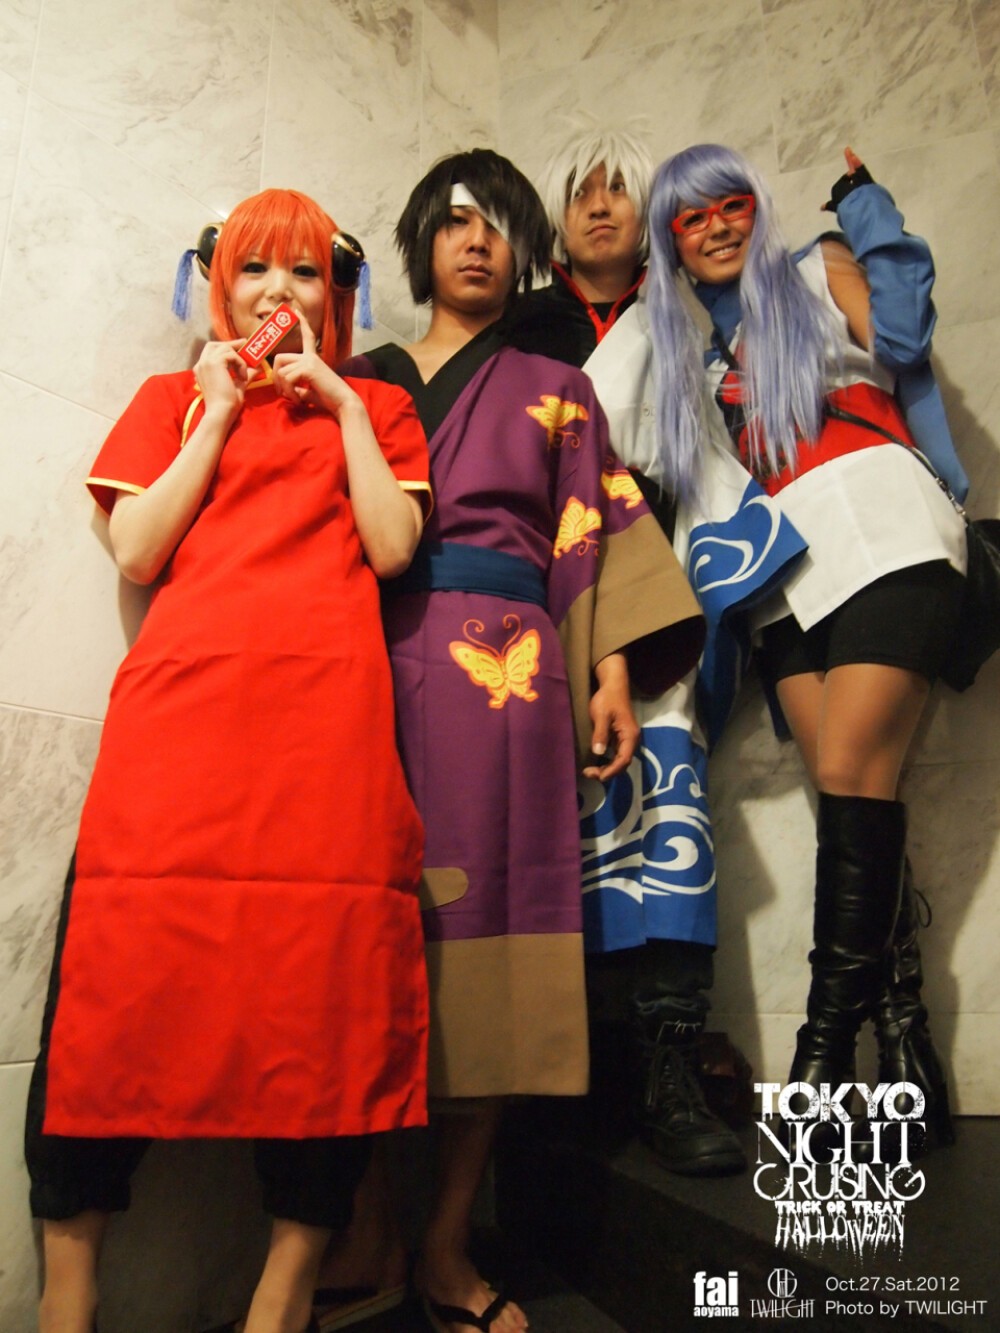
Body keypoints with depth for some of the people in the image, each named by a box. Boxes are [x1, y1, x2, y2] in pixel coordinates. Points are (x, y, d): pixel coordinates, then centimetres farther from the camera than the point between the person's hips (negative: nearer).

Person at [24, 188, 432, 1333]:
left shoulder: (375, 408, 22)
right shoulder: (175, 397, 23)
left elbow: (392, 548, 4)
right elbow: (135, 552, 8)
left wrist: (341, 405, 7)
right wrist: (218, 416, 9)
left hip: (327, 712, 0)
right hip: (182, 702, 1)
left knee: (326, 982, -6)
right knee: (127, 966, -5)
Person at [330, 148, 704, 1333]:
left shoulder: (555, 390, 20)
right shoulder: (363, 380, 20)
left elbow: (591, 535, 11)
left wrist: (612, 674, 0)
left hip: (508, 678, 0)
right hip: (375, 666, 1)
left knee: (483, 932, -5)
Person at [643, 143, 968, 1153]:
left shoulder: (820, 272, 17)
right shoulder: (700, 354, 26)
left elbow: (900, 342, -1)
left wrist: (863, 205, 6)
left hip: (885, 534, -4)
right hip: (787, 571, 4)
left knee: (850, 777, -16)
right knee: (853, 797, -6)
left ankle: (826, 1045, -9)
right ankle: (903, 1042, 0)